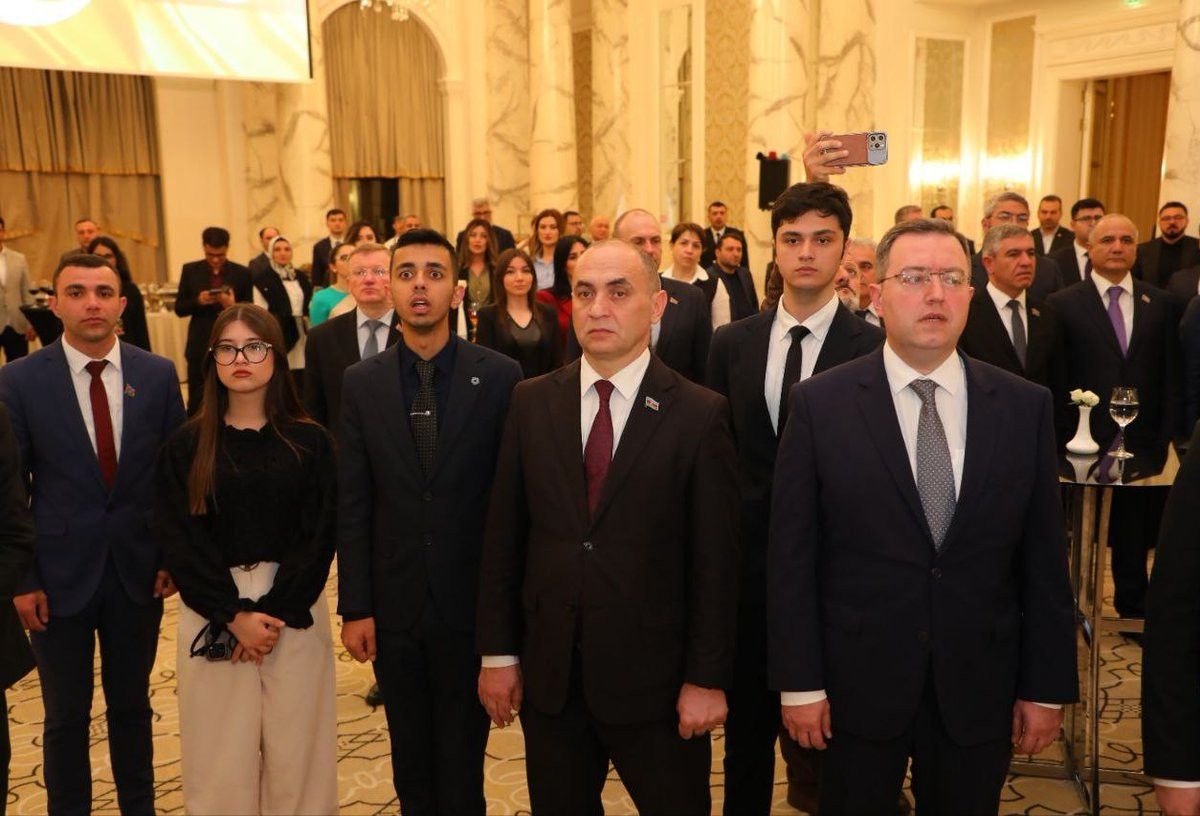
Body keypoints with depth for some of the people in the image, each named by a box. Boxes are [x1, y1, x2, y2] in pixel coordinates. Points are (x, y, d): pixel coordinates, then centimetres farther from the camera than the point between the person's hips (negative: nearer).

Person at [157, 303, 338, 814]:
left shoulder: (310, 442, -1)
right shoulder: (186, 446, 1)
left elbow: (319, 537, -4)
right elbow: (181, 542, -3)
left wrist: (275, 613, -12)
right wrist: (234, 616, -12)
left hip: (295, 612, 0)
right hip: (212, 615, 0)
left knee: (295, 746, 6)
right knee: (221, 751, 7)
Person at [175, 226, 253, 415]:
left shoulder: (242, 273, 1)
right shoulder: (190, 270, 5)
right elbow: (179, 309, 6)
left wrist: (233, 306, -19)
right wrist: (198, 301, -14)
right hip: (200, 348, 1)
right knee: (196, 403, 4)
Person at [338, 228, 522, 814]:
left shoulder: (500, 377, -7)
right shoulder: (362, 382, 0)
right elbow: (352, 504, 1)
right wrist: (354, 607, -1)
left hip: (471, 601, -2)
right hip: (394, 605, 2)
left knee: (463, 754, 10)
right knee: (410, 757, 17)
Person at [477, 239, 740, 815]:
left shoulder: (700, 414, -9)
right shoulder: (531, 402, 1)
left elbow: (716, 562, -7)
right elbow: (503, 537, 3)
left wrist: (707, 679, -7)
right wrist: (497, 652, 2)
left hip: (654, 676, -2)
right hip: (548, 674, 3)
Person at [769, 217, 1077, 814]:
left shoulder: (1025, 407, -1)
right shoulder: (819, 404, -8)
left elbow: (1044, 558, 2)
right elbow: (791, 555, -7)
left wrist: (1048, 686, 3)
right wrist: (799, 681, -7)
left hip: (978, 688, 2)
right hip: (857, 682, -1)